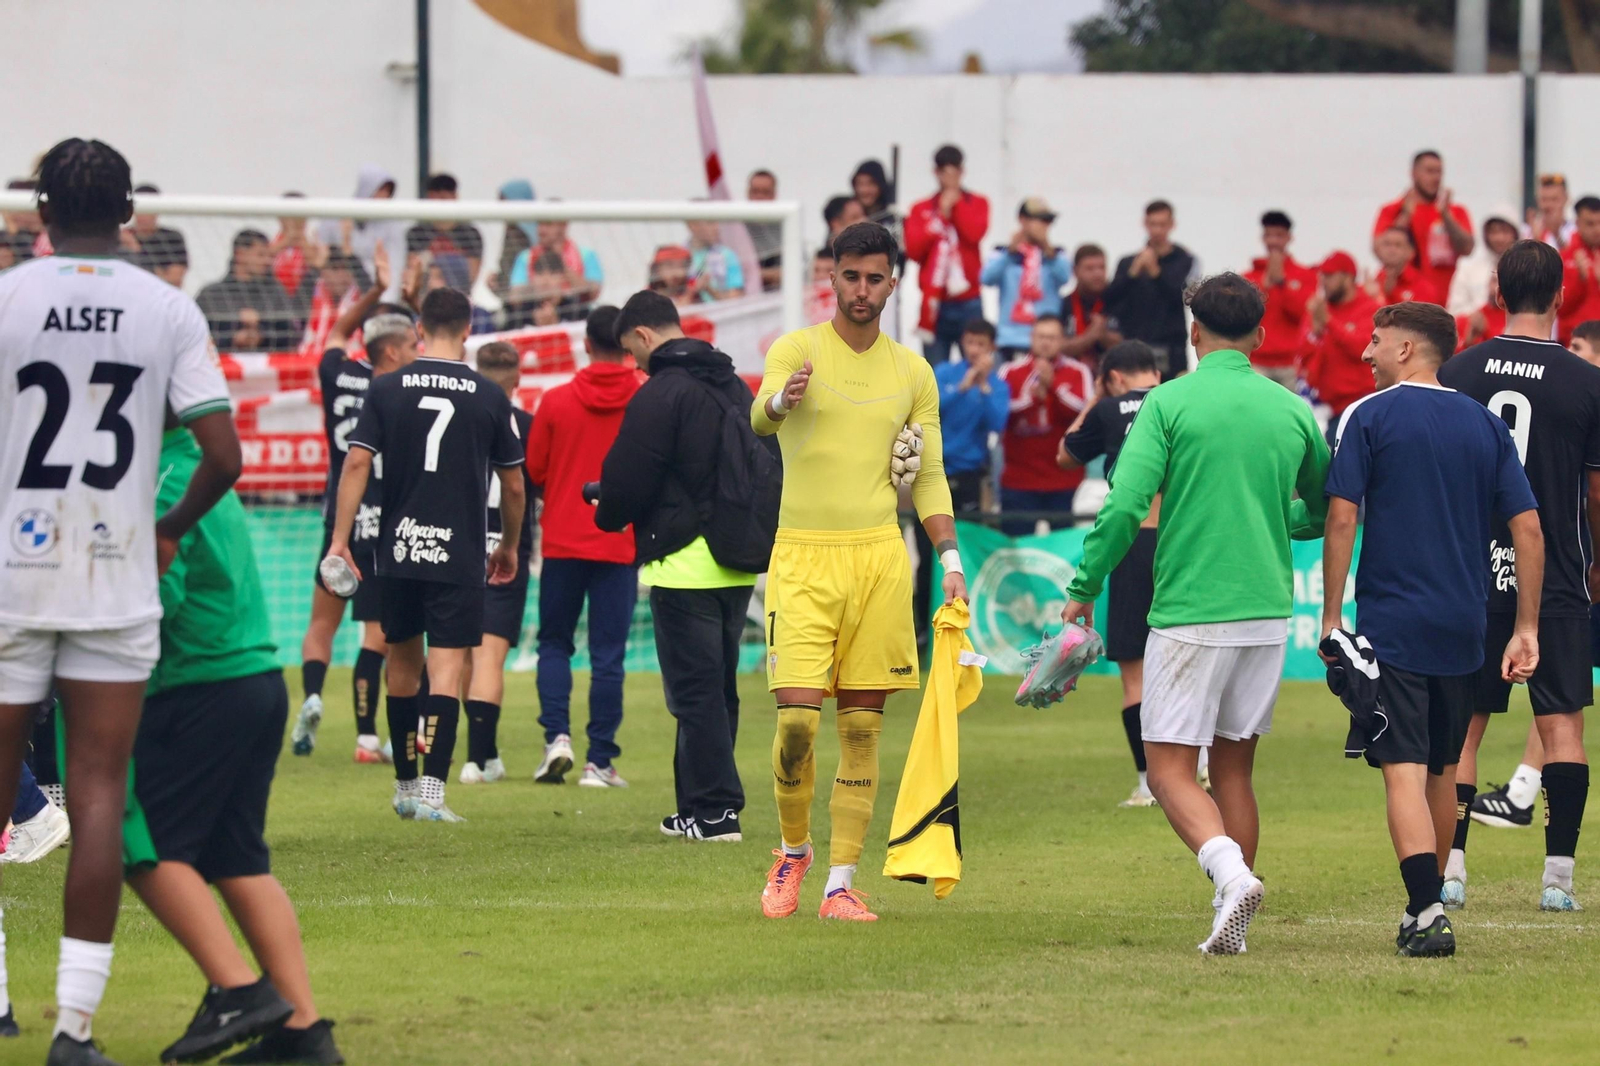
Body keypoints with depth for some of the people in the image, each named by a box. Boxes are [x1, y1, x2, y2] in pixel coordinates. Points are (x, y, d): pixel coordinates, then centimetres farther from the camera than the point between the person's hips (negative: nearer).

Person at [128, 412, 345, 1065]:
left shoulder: (155, 484, -13)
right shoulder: (203, 469, 17)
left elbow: (160, 594, -20)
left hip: (202, 688, -9)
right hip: (262, 675, 9)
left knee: (149, 849, -3)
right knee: (239, 861, 10)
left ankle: (238, 990, -11)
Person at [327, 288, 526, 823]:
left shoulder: (387, 389, 0)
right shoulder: (489, 397, -1)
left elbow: (357, 463, -6)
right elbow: (513, 483, 5)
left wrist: (340, 539, -3)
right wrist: (509, 546, 20)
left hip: (398, 552, 2)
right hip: (459, 554, -2)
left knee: (403, 664, 16)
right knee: (447, 669, -4)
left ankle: (405, 786, 25)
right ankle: (432, 792, -15)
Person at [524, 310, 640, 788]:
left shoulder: (556, 402, -4)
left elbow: (533, 470, 3)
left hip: (563, 539, 0)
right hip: (620, 545, 0)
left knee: (554, 643, 14)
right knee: (608, 653, 2)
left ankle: (557, 735, -4)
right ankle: (599, 761, 1)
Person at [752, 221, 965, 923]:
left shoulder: (912, 372, 11)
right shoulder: (798, 350, 0)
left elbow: (929, 475, 16)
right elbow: (760, 417, -19)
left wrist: (950, 560, 5)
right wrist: (782, 399, -44)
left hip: (879, 555, 3)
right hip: (802, 555, -3)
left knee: (862, 726, 1)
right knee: (796, 718, -10)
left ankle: (840, 884, 6)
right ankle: (794, 852, 14)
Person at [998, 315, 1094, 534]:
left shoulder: (1078, 372, 2)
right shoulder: (1013, 372, 4)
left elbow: (1086, 413, -11)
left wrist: (1052, 384, -19)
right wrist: (1031, 397, -19)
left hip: (1064, 482, -1)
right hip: (1019, 481, 1)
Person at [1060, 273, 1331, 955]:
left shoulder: (1171, 402, -6)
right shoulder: (1292, 411, 7)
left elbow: (1125, 506, -14)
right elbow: (1323, 512, 19)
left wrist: (1085, 589, -3)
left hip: (1190, 612, -5)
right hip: (1268, 611, 5)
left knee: (1170, 770, -1)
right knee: (1233, 768, 14)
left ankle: (1231, 874, -25)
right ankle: (1231, 924, 12)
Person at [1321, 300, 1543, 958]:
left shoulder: (1368, 417, -4)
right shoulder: (1484, 423, 9)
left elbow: (1341, 519, -10)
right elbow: (1528, 528, 5)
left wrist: (1331, 618, -3)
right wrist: (1526, 629, 9)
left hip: (1389, 625, -5)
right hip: (1463, 628, 5)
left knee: (1404, 771, -9)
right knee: (1441, 770, 17)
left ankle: (1427, 912, -21)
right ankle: (1426, 908, 26)